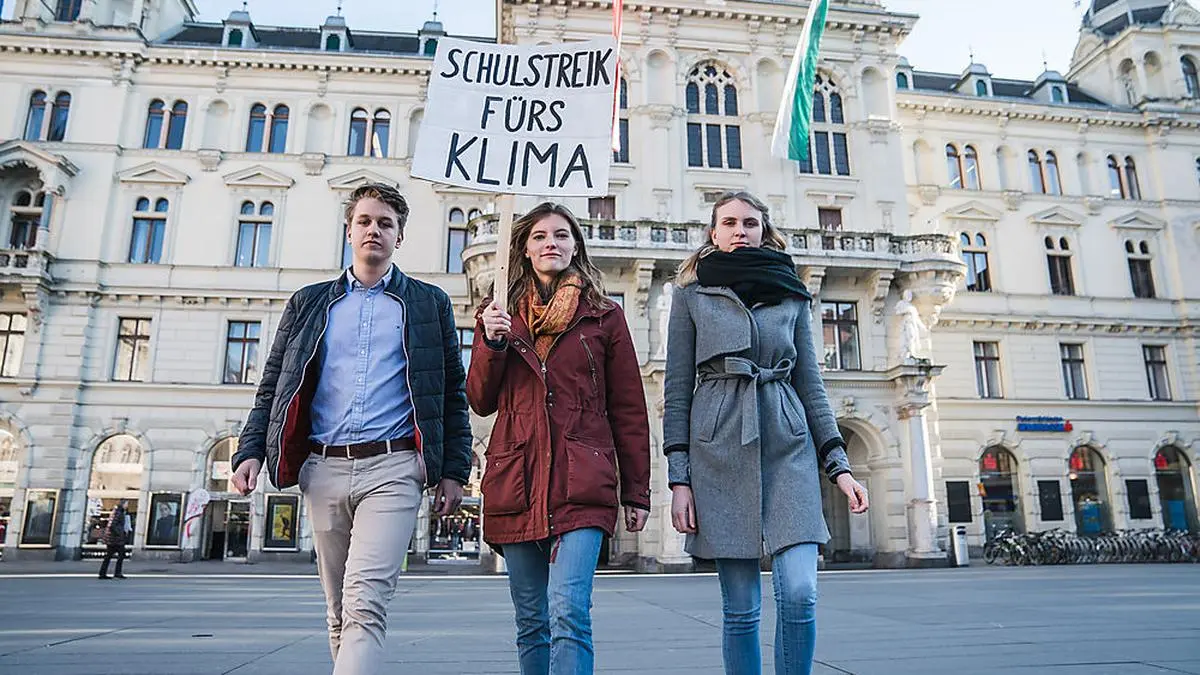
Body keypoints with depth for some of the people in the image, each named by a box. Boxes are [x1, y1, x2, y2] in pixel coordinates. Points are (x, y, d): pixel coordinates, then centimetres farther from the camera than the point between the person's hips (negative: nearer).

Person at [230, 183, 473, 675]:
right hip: (323, 469, 4)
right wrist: (250, 451, 2)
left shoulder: (429, 303, 11)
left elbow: (453, 393, 8)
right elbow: (273, 386, 15)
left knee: (365, 602, -17)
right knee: (340, 610, 11)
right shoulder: (309, 303, 17)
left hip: (392, 468, -3)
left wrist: (454, 470, 0)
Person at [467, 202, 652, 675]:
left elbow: (629, 410, 8)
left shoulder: (604, 316, 8)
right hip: (516, 485, 3)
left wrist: (636, 492, 4)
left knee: (568, 611, -17)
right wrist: (491, 343, -6)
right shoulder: (501, 316, 15)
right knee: (531, 623, 10)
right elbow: (481, 402, 11)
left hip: (581, 485, -3)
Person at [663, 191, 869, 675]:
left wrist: (838, 466, 4)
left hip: (788, 446, 2)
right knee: (741, 608, 2)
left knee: (800, 594, -9)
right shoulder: (691, 292, 9)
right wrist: (679, 478, -3)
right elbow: (677, 389, 4)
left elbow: (810, 383, 13)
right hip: (719, 449, -1)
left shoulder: (792, 295, 14)